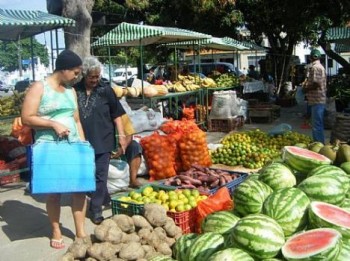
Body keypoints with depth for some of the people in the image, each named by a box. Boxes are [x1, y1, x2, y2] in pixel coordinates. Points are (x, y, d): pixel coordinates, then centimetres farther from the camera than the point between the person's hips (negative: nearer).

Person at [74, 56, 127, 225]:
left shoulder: (105, 90, -2)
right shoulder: (75, 90, 0)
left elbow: (116, 114, 1)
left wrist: (122, 135, -4)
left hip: (103, 140, -2)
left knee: (100, 176, 2)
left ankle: (96, 209, 13)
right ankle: (104, 199, 36)